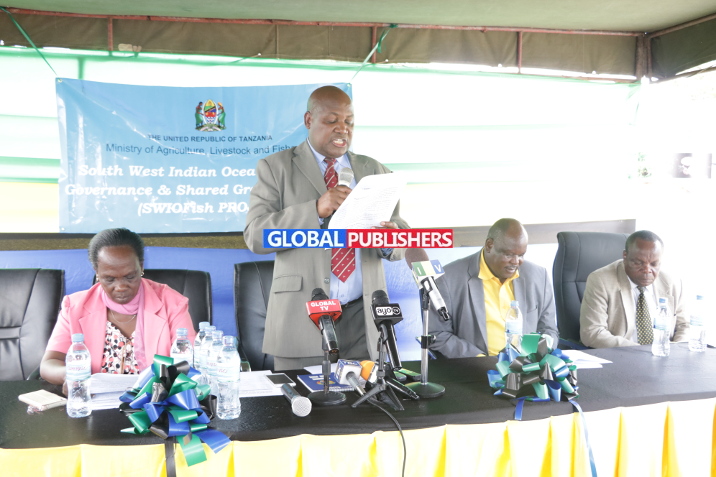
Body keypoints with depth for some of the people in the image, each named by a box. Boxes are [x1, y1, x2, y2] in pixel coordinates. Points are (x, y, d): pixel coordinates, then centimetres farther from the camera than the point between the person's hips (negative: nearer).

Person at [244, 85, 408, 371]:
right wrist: (316, 209, -21)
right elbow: (255, 235, -8)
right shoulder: (276, 168, 3)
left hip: (362, 318, 3)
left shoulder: (374, 171, 12)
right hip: (301, 318, -2)